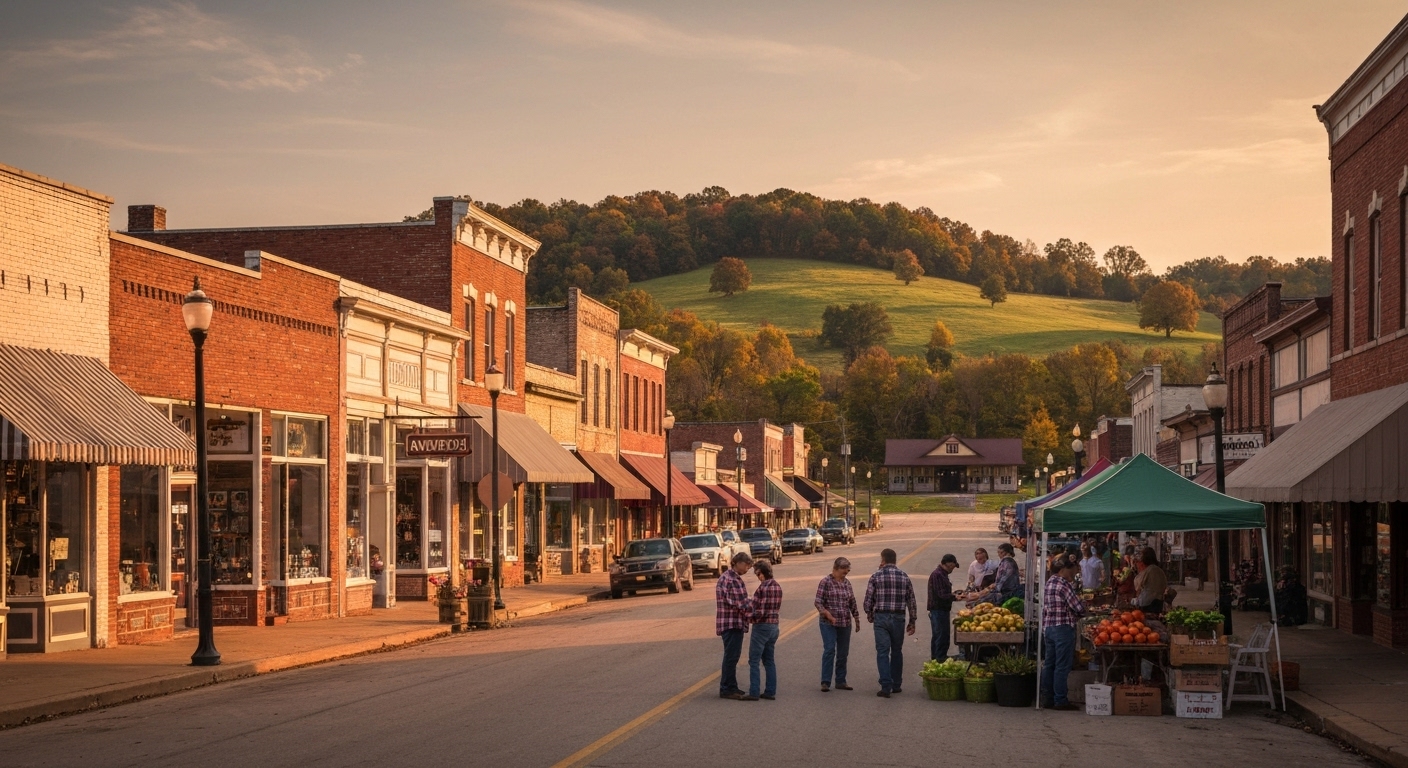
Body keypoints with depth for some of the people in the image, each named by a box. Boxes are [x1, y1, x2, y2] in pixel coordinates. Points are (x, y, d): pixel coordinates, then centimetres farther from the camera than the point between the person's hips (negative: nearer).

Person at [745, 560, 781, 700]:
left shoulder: (763, 587, -18)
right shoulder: (777, 586, 8)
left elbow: (760, 611, -19)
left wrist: (750, 617, -2)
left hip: (761, 627, -8)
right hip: (774, 626, 8)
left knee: (754, 661, -2)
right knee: (769, 660, 15)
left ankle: (753, 693, -3)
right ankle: (771, 692, 14)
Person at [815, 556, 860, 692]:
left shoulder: (847, 583, 11)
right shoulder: (826, 582, -5)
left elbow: (852, 603, 18)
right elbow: (818, 602, -9)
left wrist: (857, 619, 18)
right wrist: (828, 615, -20)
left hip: (845, 623, 6)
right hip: (828, 623, -5)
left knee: (843, 653, 7)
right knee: (829, 650, -12)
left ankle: (841, 682, 15)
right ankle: (825, 682, -8)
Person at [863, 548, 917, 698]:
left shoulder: (876, 576, -4)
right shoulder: (904, 577, 4)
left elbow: (869, 598, -2)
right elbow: (911, 600, 6)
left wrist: (869, 614, 16)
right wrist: (912, 621, 13)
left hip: (881, 618, -3)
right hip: (898, 618, 3)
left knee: (882, 652, -2)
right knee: (897, 652, 15)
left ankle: (886, 686, -11)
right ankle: (896, 685, 21)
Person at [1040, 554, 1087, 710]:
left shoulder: (1049, 583, 12)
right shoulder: (1064, 585, -15)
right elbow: (1079, 608, -17)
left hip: (1049, 627, 9)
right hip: (1063, 628, -9)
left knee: (1049, 664, 12)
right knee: (1062, 666, -3)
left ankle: (1047, 698, 17)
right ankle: (1060, 700, 0)